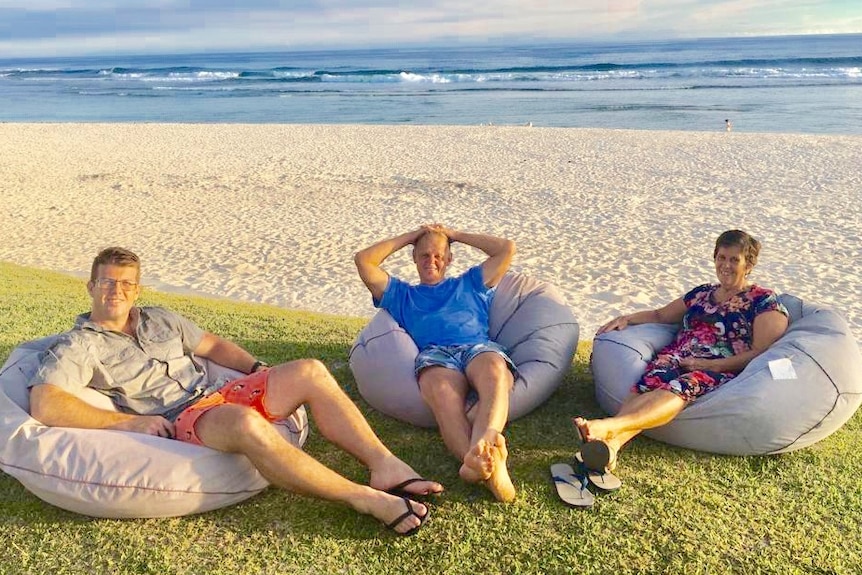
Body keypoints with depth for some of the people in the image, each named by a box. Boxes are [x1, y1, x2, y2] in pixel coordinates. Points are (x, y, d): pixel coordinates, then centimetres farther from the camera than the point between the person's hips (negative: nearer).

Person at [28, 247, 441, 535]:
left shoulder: (159, 319, 21)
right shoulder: (79, 347, 1)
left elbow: (212, 345, 26)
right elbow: (43, 405, -13)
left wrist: (261, 372, 11)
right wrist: (127, 421, -17)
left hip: (216, 396, 7)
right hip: (176, 423, -7)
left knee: (309, 372, -14)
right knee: (245, 422, -40)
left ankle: (385, 465, -19)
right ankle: (365, 499, -32)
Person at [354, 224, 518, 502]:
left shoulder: (470, 283, 40)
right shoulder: (401, 294, 39)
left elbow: (507, 248, 34)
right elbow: (363, 260, 30)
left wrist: (454, 234, 38)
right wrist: (409, 236, 36)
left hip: (479, 347, 1)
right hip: (434, 354, -1)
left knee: (495, 369, -40)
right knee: (441, 392, -41)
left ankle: (484, 442, -68)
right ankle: (478, 458, -66)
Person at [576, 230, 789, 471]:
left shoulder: (764, 302, 10)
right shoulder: (701, 293, 26)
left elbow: (760, 354, -3)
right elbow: (661, 315, 36)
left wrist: (708, 365, -13)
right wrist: (628, 318, 16)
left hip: (720, 370, -4)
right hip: (676, 359, 5)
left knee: (680, 388, -39)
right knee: (650, 383, -33)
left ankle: (609, 426, -64)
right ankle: (612, 444, -59)